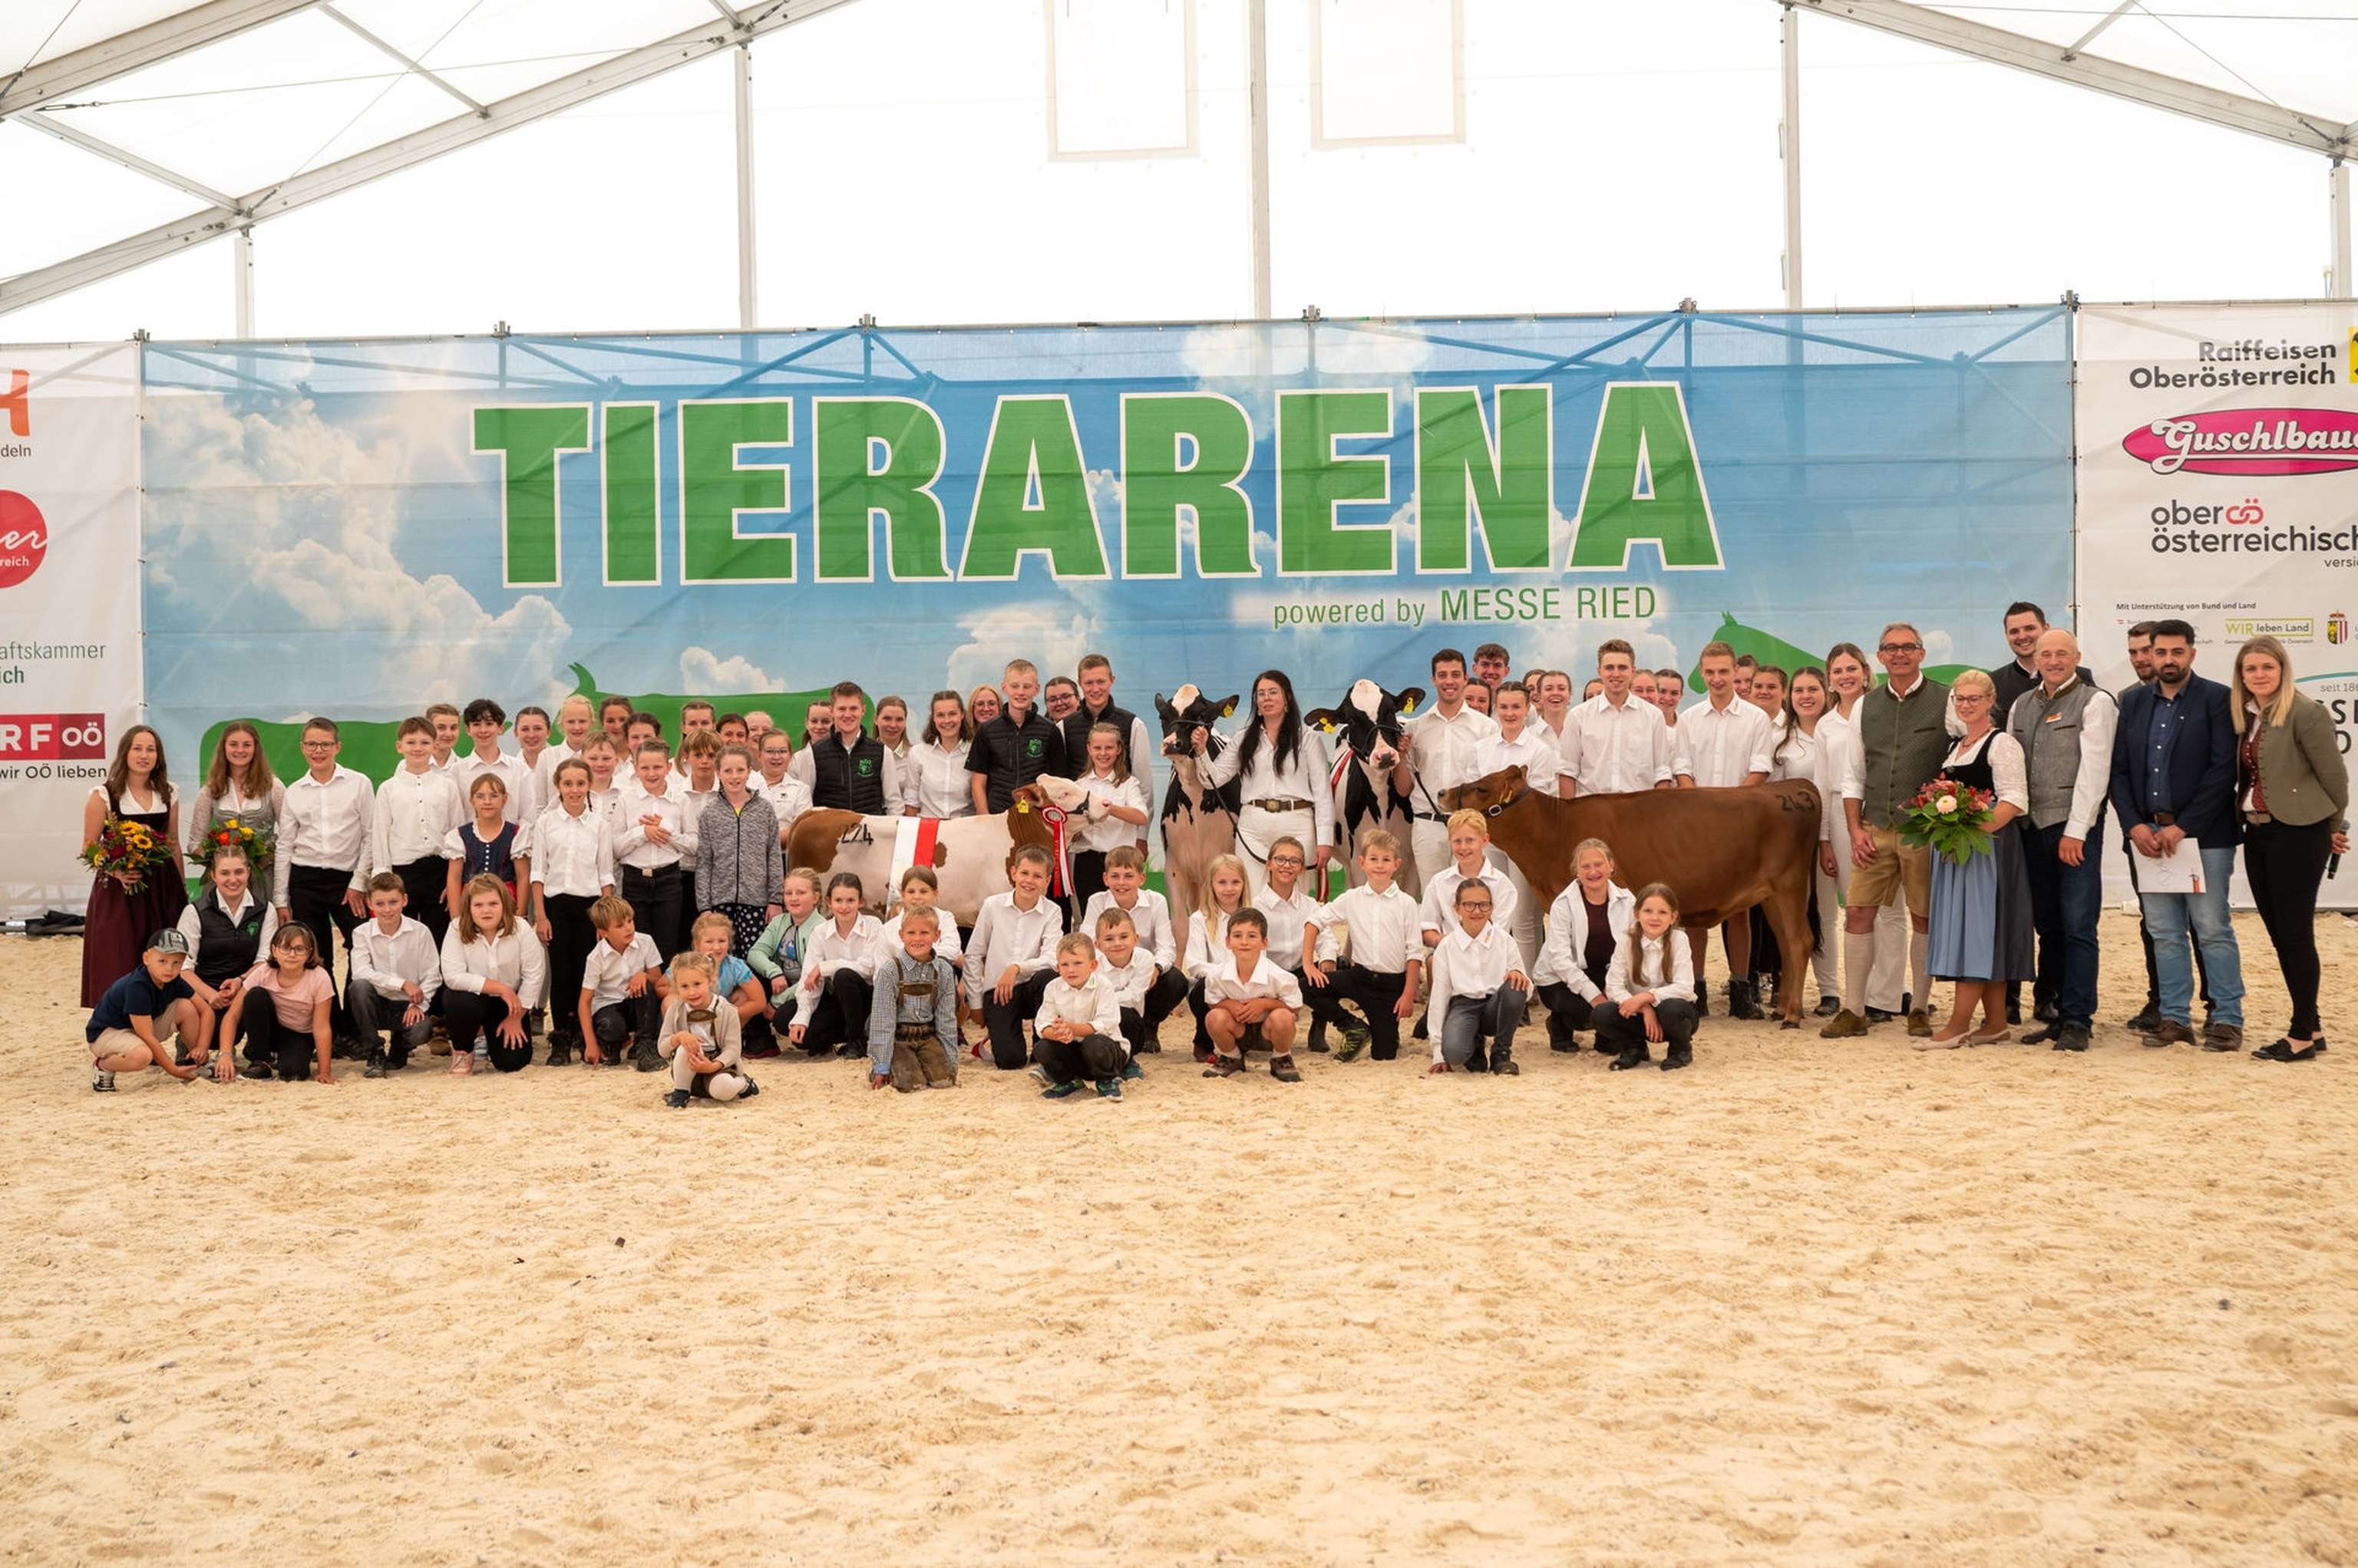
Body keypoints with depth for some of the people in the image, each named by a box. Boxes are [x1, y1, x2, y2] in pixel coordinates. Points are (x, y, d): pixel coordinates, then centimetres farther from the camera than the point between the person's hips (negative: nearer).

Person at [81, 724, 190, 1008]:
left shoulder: (167, 795, 10)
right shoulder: (103, 796, -4)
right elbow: (89, 849, -4)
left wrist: (183, 889, 17)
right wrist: (116, 872, -21)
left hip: (162, 890, 4)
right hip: (118, 891, -4)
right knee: (120, 970, -5)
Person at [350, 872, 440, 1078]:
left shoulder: (420, 932, -6)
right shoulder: (362, 933, -6)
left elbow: (432, 976, -5)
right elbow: (360, 972, -20)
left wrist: (418, 1006, -20)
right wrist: (403, 983, -26)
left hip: (407, 1007, -1)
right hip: (378, 1004, 1)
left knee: (421, 1030, -31)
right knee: (359, 987, -31)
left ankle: (399, 1051, 11)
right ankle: (376, 1054, -15)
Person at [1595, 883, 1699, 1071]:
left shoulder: (1678, 941, -12)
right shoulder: (1627, 941, -8)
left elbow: (1685, 988, -20)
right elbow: (1613, 987, -13)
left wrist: (1646, 997, -29)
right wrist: (1645, 1009, -26)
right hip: (1639, 1013, 2)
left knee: (1672, 1008, -37)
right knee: (1601, 1015, -26)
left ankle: (1682, 1050, -2)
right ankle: (1634, 1049, 6)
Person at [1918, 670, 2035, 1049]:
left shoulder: (2002, 744, -6)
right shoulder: (1956, 746, 20)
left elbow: (2014, 801, -16)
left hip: (1987, 846, -8)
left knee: (1977, 927, -9)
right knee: (1977, 936, 7)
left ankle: (1959, 1024, -11)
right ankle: (1995, 1024, 10)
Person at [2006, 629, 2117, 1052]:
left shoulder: (2095, 703, -3)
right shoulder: (2021, 706, 16)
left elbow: (2094, 769, -9)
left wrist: (2075, 831, -14)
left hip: (2076, 829, -6)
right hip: (2031, 827, 6)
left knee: (2078, 928, -6)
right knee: (2047, 927, 9)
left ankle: (2076, 1022, -5)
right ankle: (2050, 1013, 14)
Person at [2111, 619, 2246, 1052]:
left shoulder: (2217, 700, -3)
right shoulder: (2133, 703, 12)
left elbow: (2224, 770, -10)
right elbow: (2119, 770, 10)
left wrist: (2182, 827, -14)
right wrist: (2135, 826, -3)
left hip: (2203, 834, -4)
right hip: (2148, 834, 5)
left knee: (2213, 930, -2)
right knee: (2164, 934, 7)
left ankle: (2227, 1019, 4)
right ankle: (2175, 1017, 13)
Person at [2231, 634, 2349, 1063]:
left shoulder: (2305, 712, -12)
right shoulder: (2244, 715, 9)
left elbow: (2334, 775, -9)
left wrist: (2335, 828, 0)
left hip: (2297, 834, -8)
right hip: (2257, 834, 8)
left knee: (2295, 933, -4)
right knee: (2278, 932, 11)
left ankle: (2303, 1036, 2)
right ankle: (2311, 1025, 21)